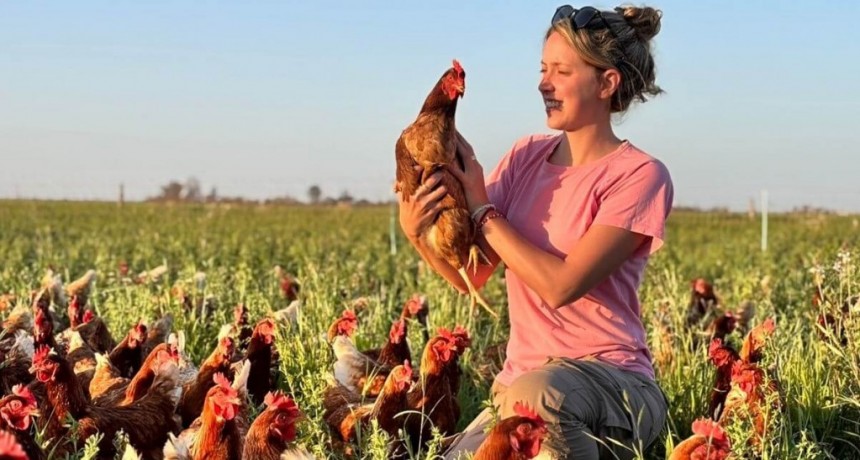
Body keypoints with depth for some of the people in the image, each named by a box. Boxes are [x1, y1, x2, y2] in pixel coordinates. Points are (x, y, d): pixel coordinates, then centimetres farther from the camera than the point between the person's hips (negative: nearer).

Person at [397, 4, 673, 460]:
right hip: (519, 383, 5)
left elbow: (561, 285, -18)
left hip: (612, 382, -5)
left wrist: (481, 209, -11)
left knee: (537, 392, -39)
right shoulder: (527, 156, 11)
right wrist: (417, 233, -12)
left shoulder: (640, 176, -7)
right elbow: (470, 276, 7)